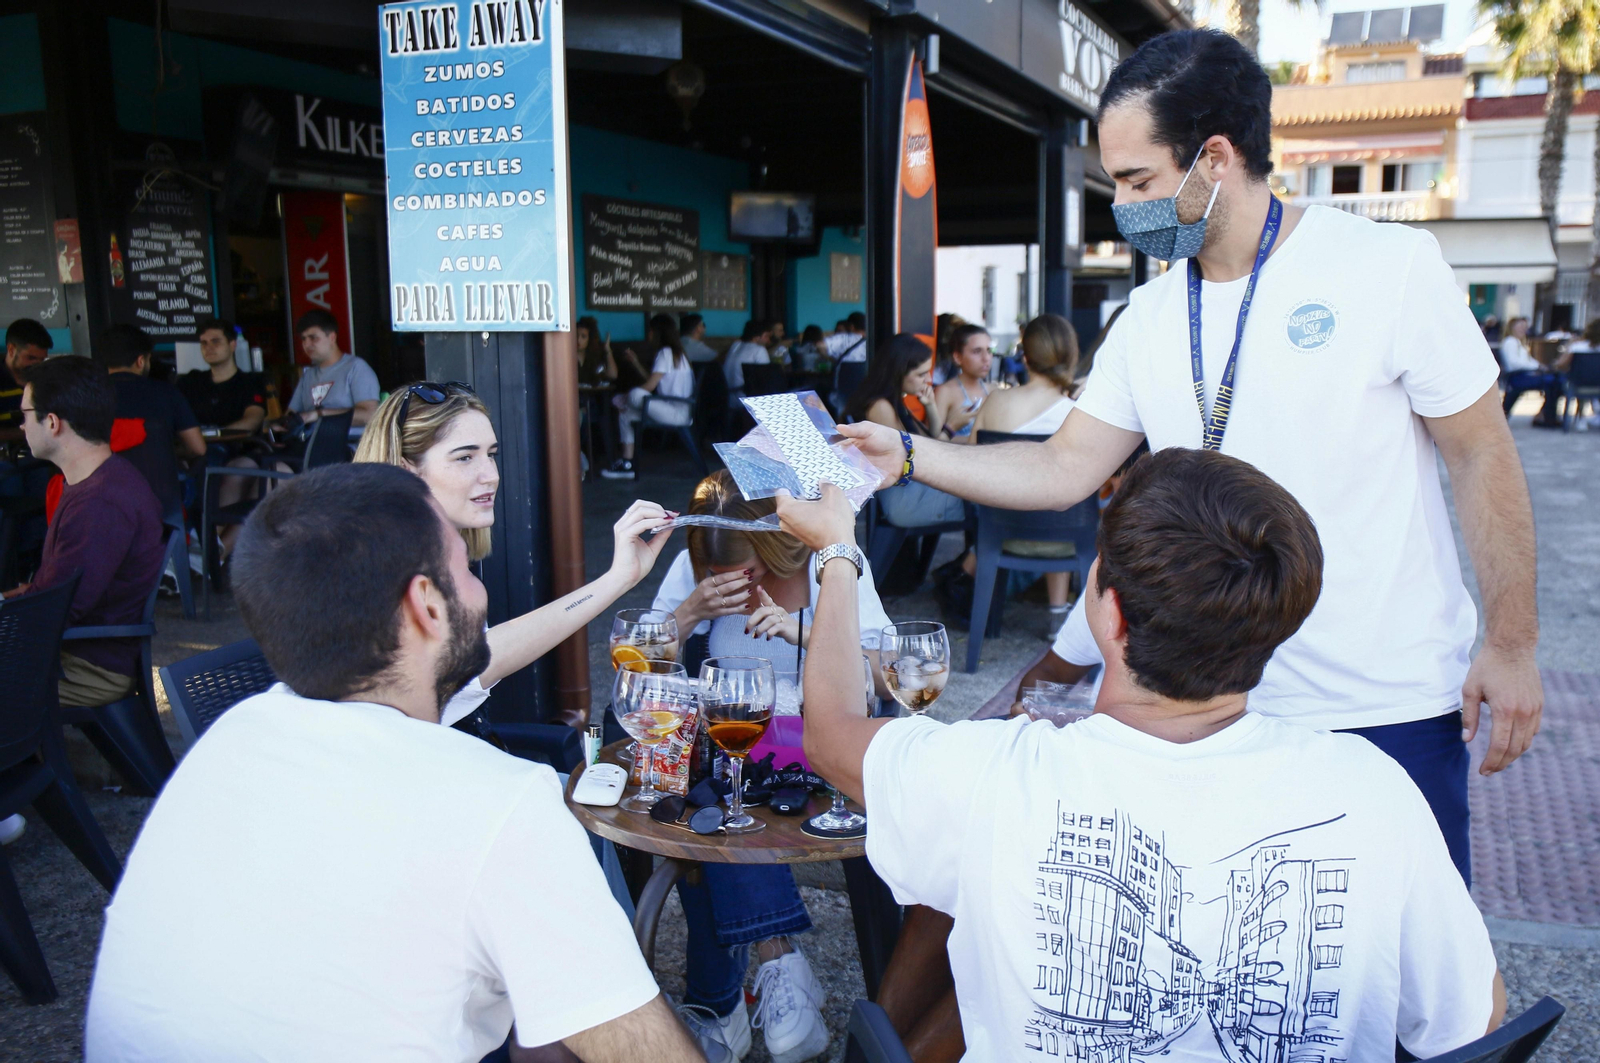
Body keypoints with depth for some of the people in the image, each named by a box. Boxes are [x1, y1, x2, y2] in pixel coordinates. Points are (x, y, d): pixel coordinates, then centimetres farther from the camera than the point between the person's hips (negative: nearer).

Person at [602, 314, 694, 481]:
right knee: (626, 412, 11)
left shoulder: (665, 352, -10)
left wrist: (624, 398, -3)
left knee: (635, 396, -28)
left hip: (677, 413, -11)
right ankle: (627, 464, 5)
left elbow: (649, 386, -15)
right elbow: (652, 381, 21)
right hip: (677, 411, 11)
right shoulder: (675, 352, 20)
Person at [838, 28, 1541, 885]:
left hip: (1393, 709, -3)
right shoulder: (1149, 318, 3)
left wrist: (1511, 644, -6)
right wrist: (908, 455, -5)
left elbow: (1482, 457, -5)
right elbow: (1064, 470, 3)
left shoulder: (1388, 265, -9)